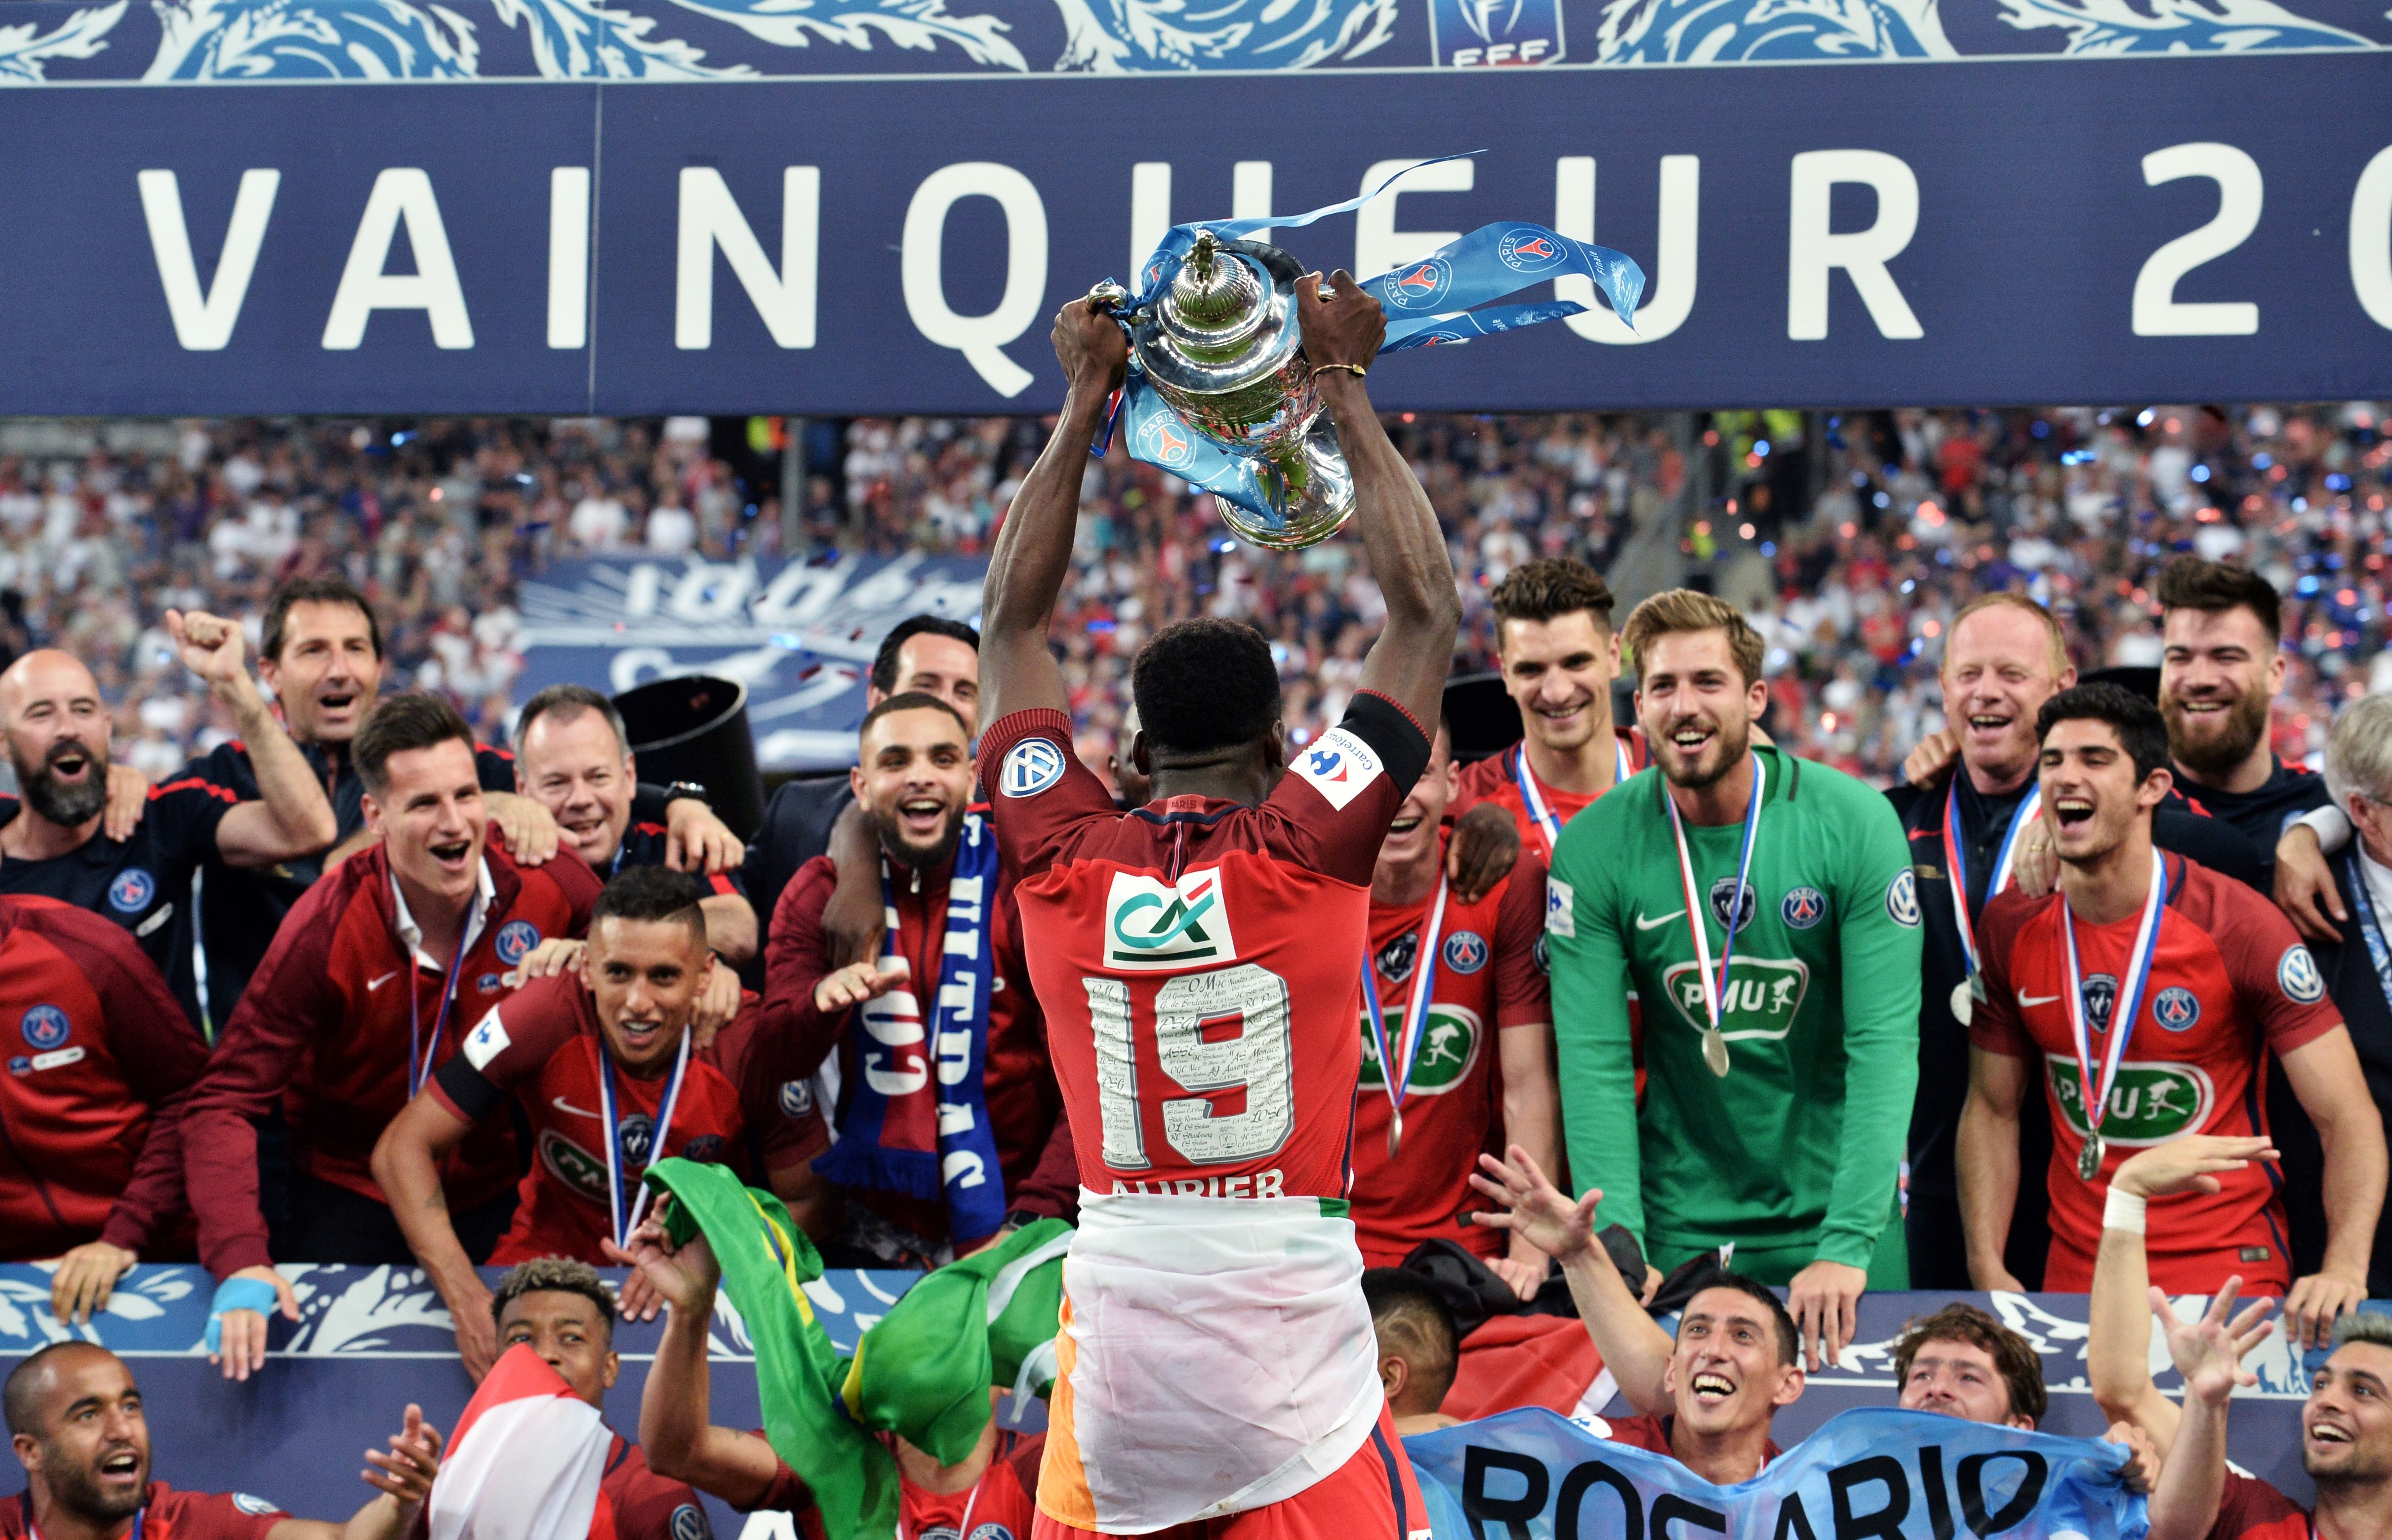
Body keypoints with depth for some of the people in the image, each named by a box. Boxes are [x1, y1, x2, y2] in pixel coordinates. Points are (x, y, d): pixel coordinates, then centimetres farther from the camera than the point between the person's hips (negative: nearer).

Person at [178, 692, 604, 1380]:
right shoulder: (327, 927, -22)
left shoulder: (550, 883, -16)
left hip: (495, 1197, 3)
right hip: (351, 1200, -2)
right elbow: (223, 1103, -23)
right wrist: (240, 1261, -38)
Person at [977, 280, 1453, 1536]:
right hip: (1293, 1356, -3)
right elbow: (1426, 611, 3)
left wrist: (1083, 406, 22)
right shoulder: (1307, 852, -6)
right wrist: (1344, 390, 11)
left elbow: (1011, 624, 17)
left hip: (1116, 1354, 3)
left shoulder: (1067, 865, 2)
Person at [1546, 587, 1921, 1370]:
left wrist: (1848, 1246, -23)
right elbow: (1593, 1063, -9)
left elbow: (1885, 1044, -15)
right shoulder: (1593, 849, -7)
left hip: (1837, 1218, 0)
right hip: (1680, 1231, 1)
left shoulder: (1854, 823, -11)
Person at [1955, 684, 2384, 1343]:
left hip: (2229, 1273, -3)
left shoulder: (2239, 926, -11)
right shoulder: (2012, 925, 1)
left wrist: (2343, 1271, -26)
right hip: (2073, 1279, 3)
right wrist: (1987, 1270, -2)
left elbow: (2348, 1117, -12)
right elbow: (1992, 1110, 10)